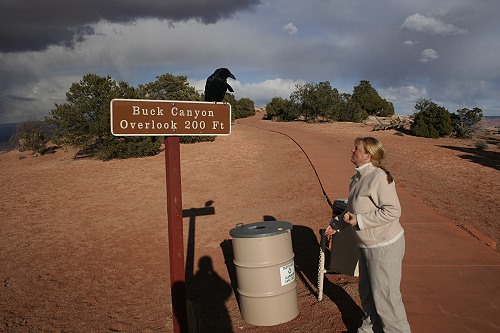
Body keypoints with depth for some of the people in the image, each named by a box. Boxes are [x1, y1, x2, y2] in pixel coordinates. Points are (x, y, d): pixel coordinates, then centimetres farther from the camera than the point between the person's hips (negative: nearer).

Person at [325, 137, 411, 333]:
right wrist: (337, 223, 7)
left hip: (384, 247, -10)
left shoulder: (379, 178, -23)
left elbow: (393, 211, -27)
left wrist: (359, 220, -26)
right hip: (368, 246, 10)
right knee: (367, 293, 23)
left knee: (385, 295, 6)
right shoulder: (358, 178, 6)